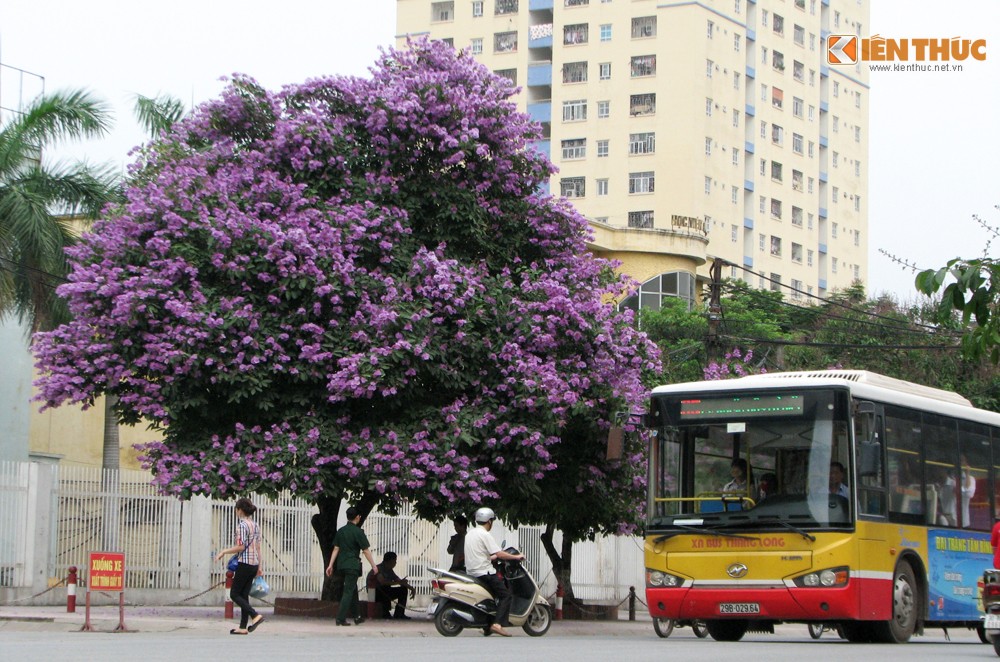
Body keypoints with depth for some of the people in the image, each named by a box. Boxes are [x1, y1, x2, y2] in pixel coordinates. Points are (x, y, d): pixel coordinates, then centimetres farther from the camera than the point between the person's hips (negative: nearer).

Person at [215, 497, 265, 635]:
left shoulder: (242, 525, -13)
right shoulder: (255, 525, 12)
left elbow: (241, 547, -19)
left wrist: (224, 552, -9)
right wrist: (259, 566, 18)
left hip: (245, 563, -8)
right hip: (254, 564, 8)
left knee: (235, 594, -1)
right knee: (244, 595, 11)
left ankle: (255, 616, -14)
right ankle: (243, 627, 10)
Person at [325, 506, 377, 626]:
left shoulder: (341, 531, 7)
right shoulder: (358, 532, -10)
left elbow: (336, 549, 6)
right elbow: (366, 551, -9)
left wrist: (331, 565, 8)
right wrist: (373, 566, -1)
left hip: (342, 565, 6)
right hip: (353, 565, -6)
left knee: (353, 590, 18)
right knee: (348, 591, -4)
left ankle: (356, 617, 24)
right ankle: (340, 618, -10)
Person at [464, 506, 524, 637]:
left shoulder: (470, 533, 15)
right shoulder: (485, 535, -12)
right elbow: (499, 554, -18)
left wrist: (491, 557, 34)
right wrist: (516, 557, -5)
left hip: (471, 572, 9)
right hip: (484, 572, -9)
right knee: (506, 596, -9)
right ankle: (498, 624, -23)